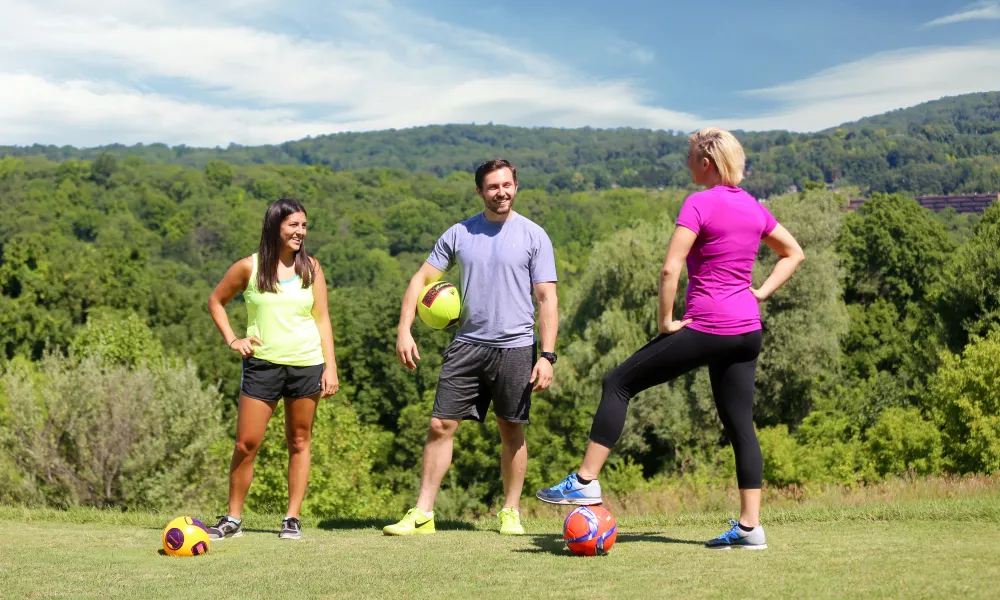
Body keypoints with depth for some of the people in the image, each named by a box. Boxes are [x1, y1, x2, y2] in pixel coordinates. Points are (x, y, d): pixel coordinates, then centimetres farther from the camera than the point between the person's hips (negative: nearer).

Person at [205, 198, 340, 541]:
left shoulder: (310, 268, 5)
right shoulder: (249, 267, 0)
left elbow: (322, 318, 6)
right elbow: (216, 301, 13)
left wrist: (331, 366, -1)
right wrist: (231, 340, 1)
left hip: (306, 364, 1)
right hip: (262, 363, -1)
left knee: (299, 442, 6)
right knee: (246, 444, -2)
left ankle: (292, 518, 15)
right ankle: (233, 519, 11)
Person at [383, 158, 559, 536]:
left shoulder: (533, 236, -1)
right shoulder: (459, 234, 7)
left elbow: (547, 299, -4)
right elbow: (422, 279, 10)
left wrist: (547, 356, -12)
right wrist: (404, 330, -2)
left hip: (515, 348, -2)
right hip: (467, 345, 2)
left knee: (512, 433, 6)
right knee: (441, 426, -1)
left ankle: (511, 513, 20)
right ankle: (422, 515, 5)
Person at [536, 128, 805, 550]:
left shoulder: (699, 204, -11)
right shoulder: (754, 208, 11)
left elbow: (669, 269, -19)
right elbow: (794, 253, 24)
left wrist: (665, 321, -9)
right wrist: (760, 292, 14)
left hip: (705, 328, -7)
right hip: (747, 330, 7)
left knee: (618, 384, 3)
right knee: (739, 424, 10)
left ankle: (586, 482, 5)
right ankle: (750, 526, 8)